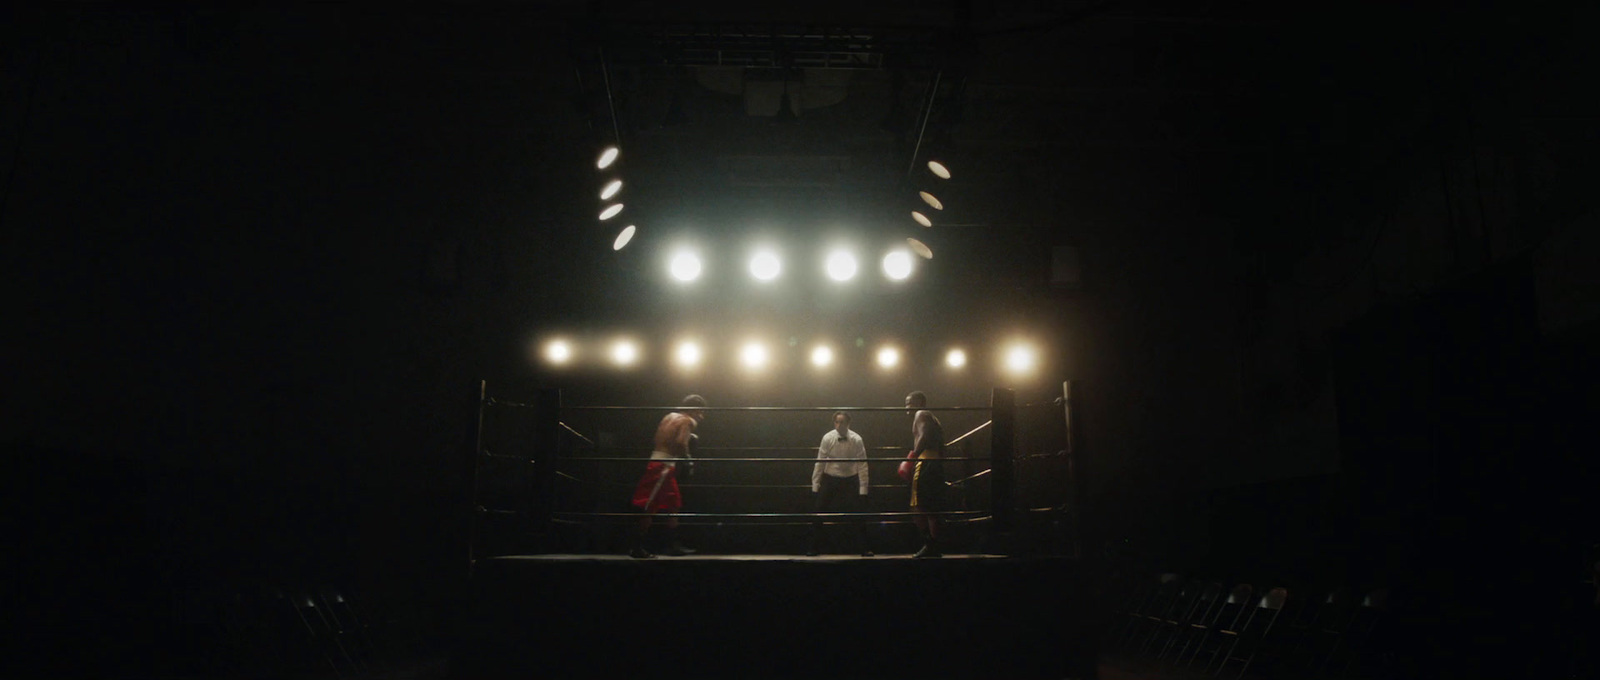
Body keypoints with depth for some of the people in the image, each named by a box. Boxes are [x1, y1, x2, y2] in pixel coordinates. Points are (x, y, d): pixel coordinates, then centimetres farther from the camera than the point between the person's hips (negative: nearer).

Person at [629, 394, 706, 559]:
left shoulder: (670, 417, 17)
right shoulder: (687, 421, -8)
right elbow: (680, 442, -23)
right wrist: (686, 458, -6)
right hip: (663, 466, -9)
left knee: (673, 506, 14)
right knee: (649, 509, -6)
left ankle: (673, 545, 17)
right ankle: (638, 548, -3)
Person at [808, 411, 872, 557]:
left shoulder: (856, 440, -14)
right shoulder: (827, 438, -12)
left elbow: (862, 465, -11)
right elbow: (820, 463, -6)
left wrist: (863, 490, -13)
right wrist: (815, 486, -5)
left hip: (850, 480, 0)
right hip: (830, 479, 1)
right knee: (818, 514, -1)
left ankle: (864, 549, 10)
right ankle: (813, 548, 12)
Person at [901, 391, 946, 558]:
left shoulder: (921, 415, -1)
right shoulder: (933, 419, 27)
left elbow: (924, 436, -19)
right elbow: (941, 448, 24)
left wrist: (913, 456, -22)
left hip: (925, 462, -10)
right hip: (937, 463, 10)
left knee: (918, 507, -11)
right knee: (932, 509, 11)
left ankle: (928, 543, -18)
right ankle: (935, 547, 11)